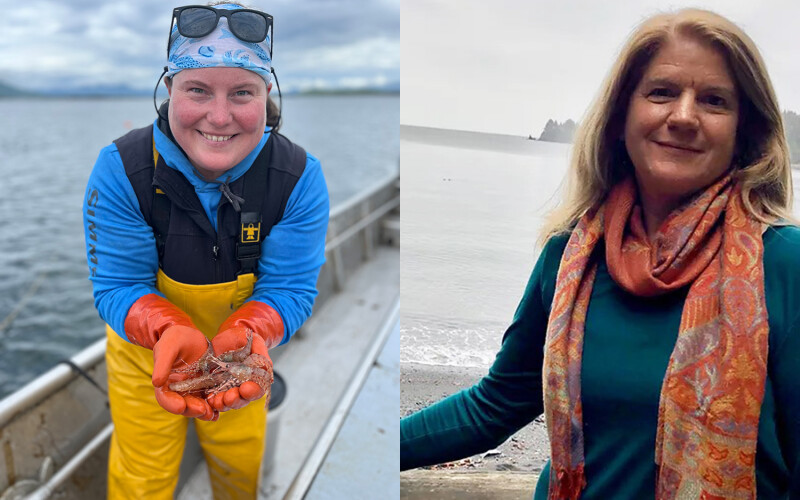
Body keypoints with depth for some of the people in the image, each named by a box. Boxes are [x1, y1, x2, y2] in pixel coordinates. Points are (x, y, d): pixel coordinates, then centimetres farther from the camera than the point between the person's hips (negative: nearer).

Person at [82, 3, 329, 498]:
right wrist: (172, 332, -44)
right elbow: (117, 285, -22)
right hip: (147, 349, -1)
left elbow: (289, 286, -22)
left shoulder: (300, 177, -25)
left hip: (242, 346, 2)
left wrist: (247, 335, -44)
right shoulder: (121, 169, -26)